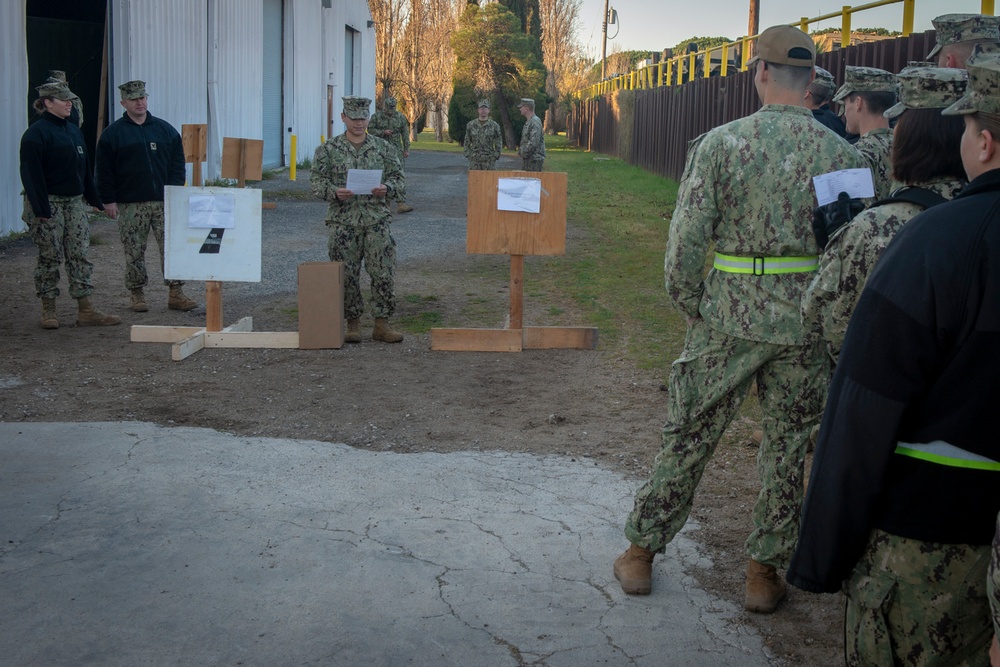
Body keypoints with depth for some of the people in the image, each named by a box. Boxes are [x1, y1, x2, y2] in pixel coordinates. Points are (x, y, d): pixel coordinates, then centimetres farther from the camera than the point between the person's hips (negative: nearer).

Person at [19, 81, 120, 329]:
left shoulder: (73, 130, 13)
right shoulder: (36, 133, -11)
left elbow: (84, 168, 18)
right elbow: (32, 174, -16)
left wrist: (94, 199, 14)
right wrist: (40, 208, -20)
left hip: (74, 202, 7)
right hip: (49, 204, -7)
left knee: (79, 255, 4)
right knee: (50, 257, 0)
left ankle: (86, 311, 6)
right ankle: (48, 310, 11)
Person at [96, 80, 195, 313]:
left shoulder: (165, 129, 9)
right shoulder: (112, 134, 3)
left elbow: (177, 165, 10)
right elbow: (105, 171, 3)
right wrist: (109, 200, -4)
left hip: (164, 201, 1)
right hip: (130, 204, -1)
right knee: (134, 251, 3)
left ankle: (176, 293, 3)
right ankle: (137, 294, 15)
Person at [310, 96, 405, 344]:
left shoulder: (382, 148, 8)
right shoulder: (329, 149, 4)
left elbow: (398, 177, 10)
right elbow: (316, 180, 2)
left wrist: (386, 188, -11)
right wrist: (334, 192, -17)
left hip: (377, 220, 1)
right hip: (343, 221, -1)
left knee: (383, 273, -3)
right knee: (347, 276, 2)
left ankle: (382, 324, 6)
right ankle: (353, 324, 15)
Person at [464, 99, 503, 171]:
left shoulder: (494, 125, 2)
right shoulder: (471, 124, 6)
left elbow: (499, 143, 4)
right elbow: (467, 141, 11)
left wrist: (495, 156, -4)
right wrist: (468, 155, 1)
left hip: (489, 161, -1)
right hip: (474, 160, 2)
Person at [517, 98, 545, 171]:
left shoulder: (535, 122, -15)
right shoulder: (528, 122, 17)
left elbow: (533, 142, -23)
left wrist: (524, 154, -16)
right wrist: (520, 151, 12)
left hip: (534, 160, -10)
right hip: (527, 159, 10)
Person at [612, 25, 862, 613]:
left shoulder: (721, 142, -9)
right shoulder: (843, 154, -3)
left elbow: (686, 240, -10)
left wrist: (691, 306, 4)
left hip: (728, 318, -1)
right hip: (806, 324, 1)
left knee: (687, 440, 12)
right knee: (787, 450, 14)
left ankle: (641, 553, 24)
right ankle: (765, 571, 24)